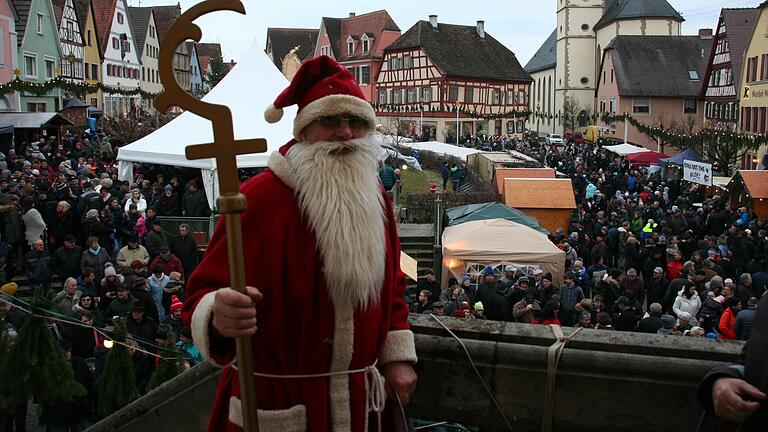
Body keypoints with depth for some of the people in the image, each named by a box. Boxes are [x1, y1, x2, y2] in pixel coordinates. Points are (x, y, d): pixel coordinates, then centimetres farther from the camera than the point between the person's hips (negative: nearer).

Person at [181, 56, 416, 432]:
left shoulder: (376, 200, 3)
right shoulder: (260, 196, -17)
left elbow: (391, 285, 13)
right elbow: (205, 292, -17)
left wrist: (396, 357, 7)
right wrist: (219, 318, -39)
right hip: (276, 401, -5)